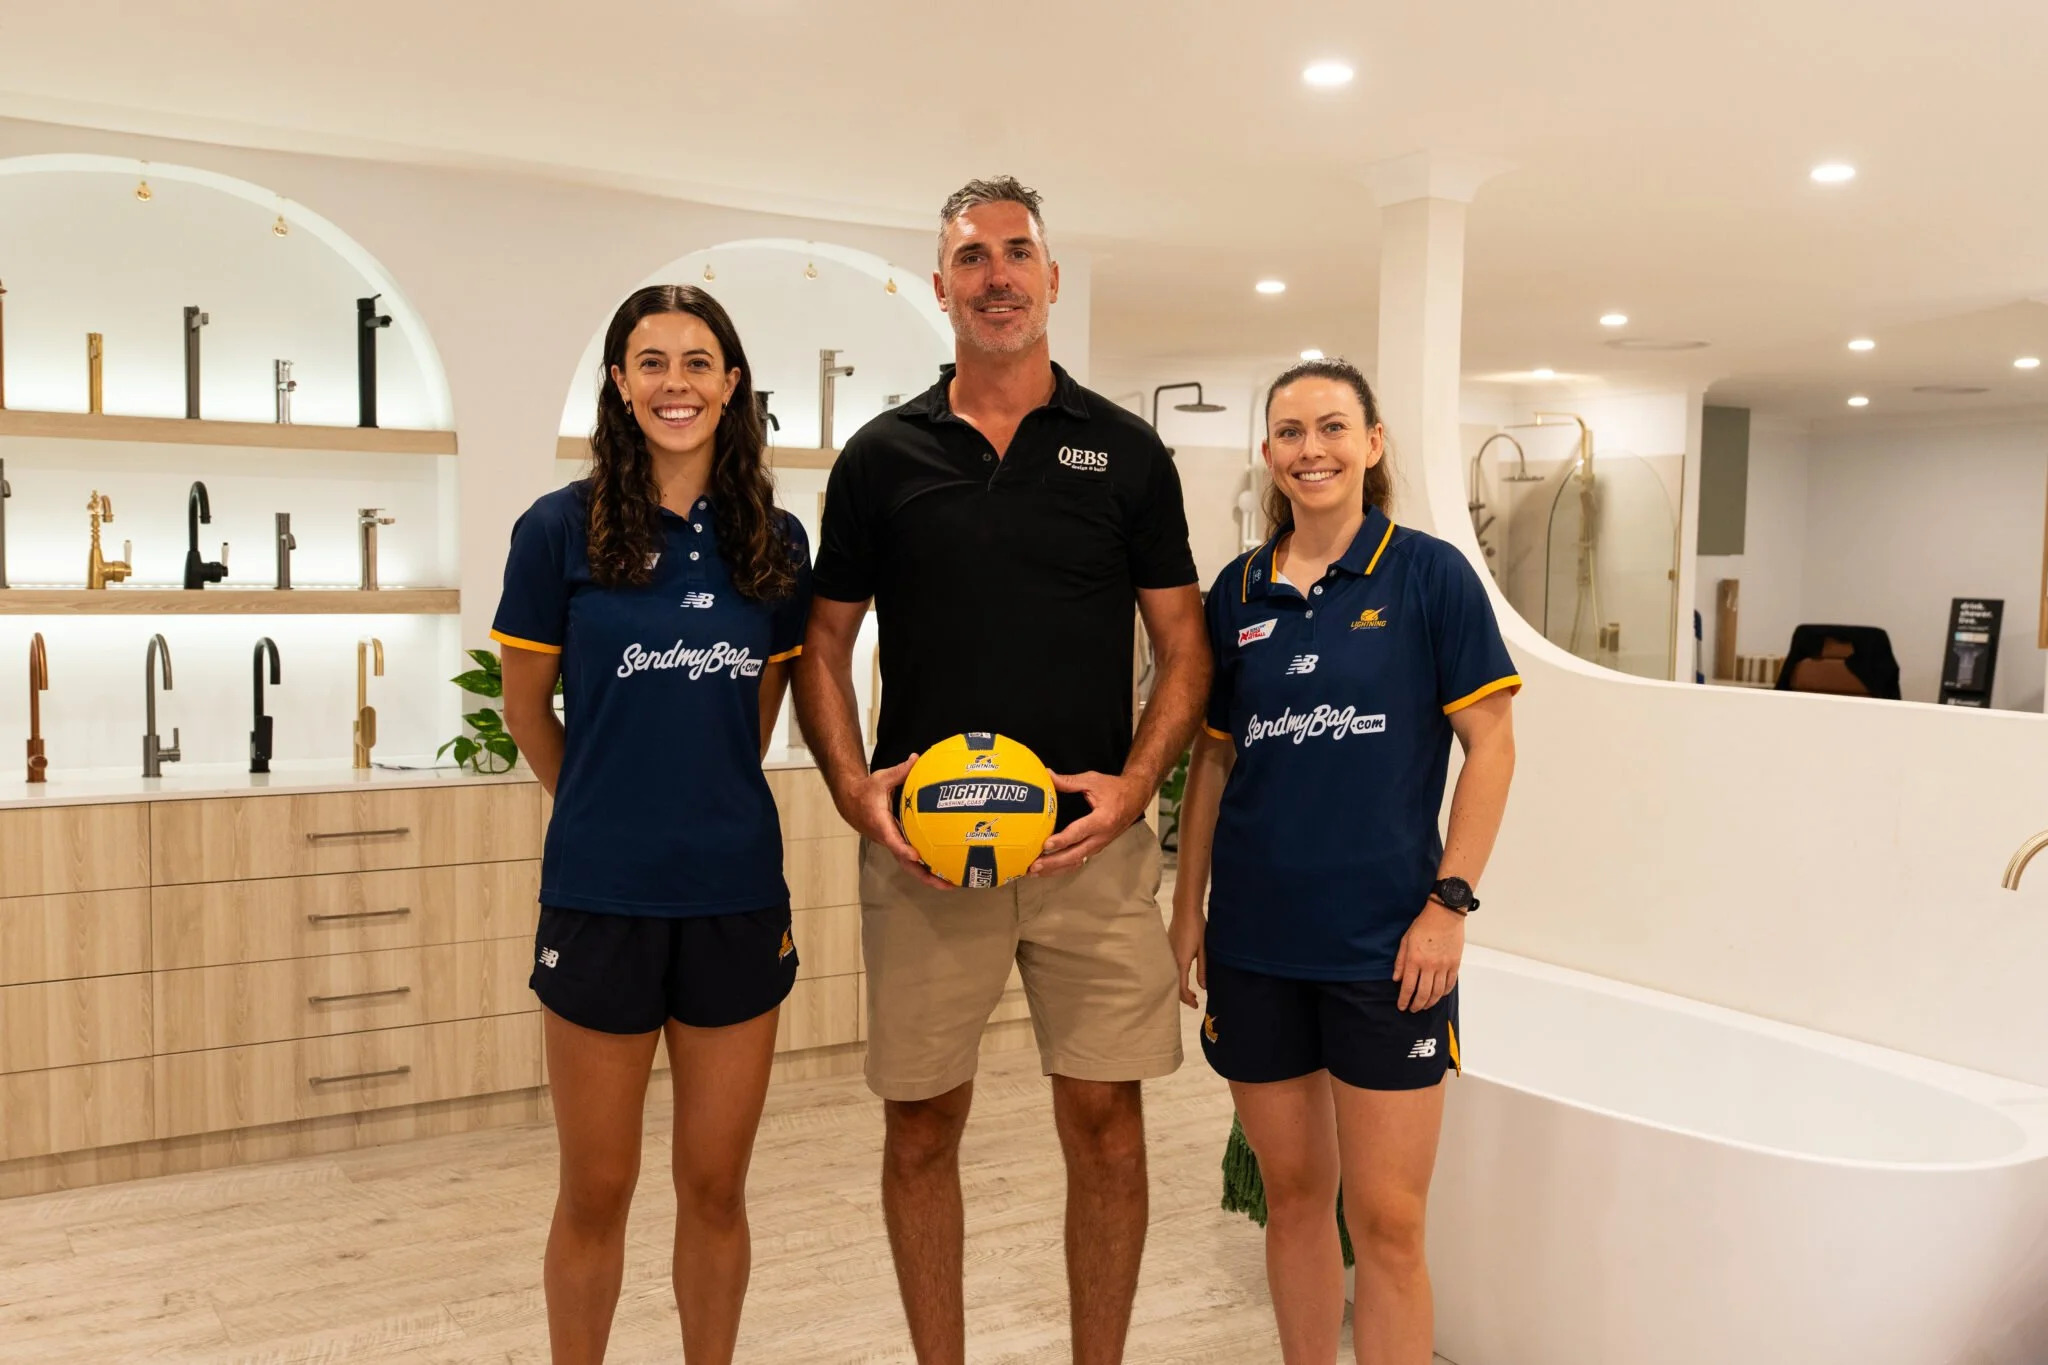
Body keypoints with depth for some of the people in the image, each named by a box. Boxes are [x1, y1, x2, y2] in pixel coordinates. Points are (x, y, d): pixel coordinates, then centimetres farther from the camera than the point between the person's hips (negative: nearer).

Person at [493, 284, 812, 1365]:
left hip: (738, 895, 2)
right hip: (603, 898, -2)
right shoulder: (561, 529, -6)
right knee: (597, 1191, 11)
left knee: (715, 1186, 13)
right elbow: (526, 709, 5)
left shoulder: (774, 542, 2)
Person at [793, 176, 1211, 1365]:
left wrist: (1135, 784, -10)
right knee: (922, 1124, 8)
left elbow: (1184, 644, 5)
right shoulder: (883, 455, 6)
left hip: (1090, 840, 0)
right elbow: (825, 645, 8)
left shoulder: (1126, 451, 5)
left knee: (1106, 1121, 5)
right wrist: (852, 785, -8)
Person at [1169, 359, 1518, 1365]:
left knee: (1387, 1222, 1)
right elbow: (1213, 758, 12)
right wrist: (1188, 910, 8)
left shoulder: (1428, 574, -4)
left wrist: (1450, 900, -11)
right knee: (1291, 1196, 15)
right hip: (1256, 943, 4)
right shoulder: (1239, 591, 7)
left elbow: (1489, 744, -4)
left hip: (1385, 945, -3)